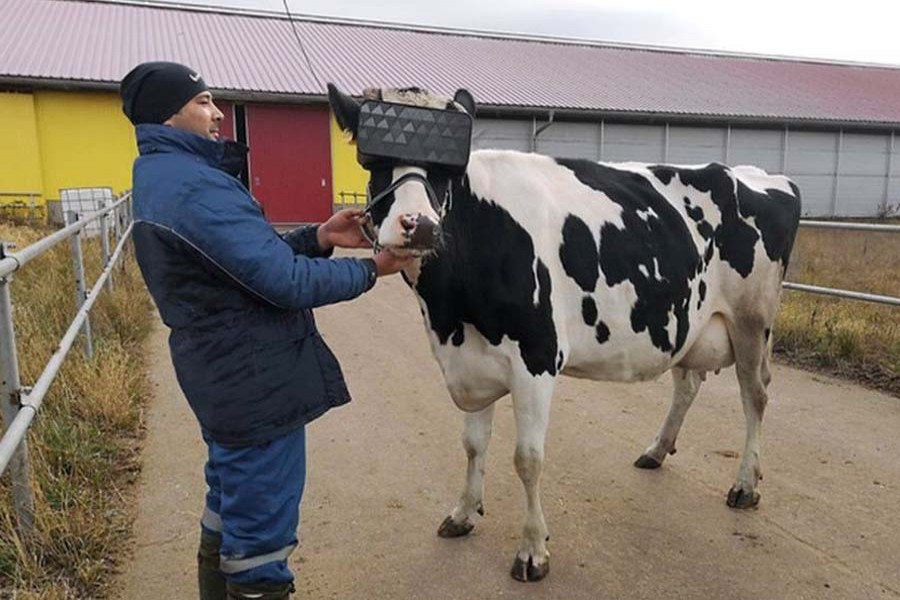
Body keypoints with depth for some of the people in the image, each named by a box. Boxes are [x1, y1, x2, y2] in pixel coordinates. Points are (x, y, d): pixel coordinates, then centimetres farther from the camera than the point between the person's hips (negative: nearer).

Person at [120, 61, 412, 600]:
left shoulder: (162, 177, 12)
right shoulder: (196, 186, -21)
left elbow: (251, 254, 12)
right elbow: (288, 283, -24)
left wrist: (318, 238, 0)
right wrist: (372, 269, -11)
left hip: (226, 376, 11)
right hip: (258, 383, -11)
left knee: (230, 514, 27)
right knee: (260, 534, 5)